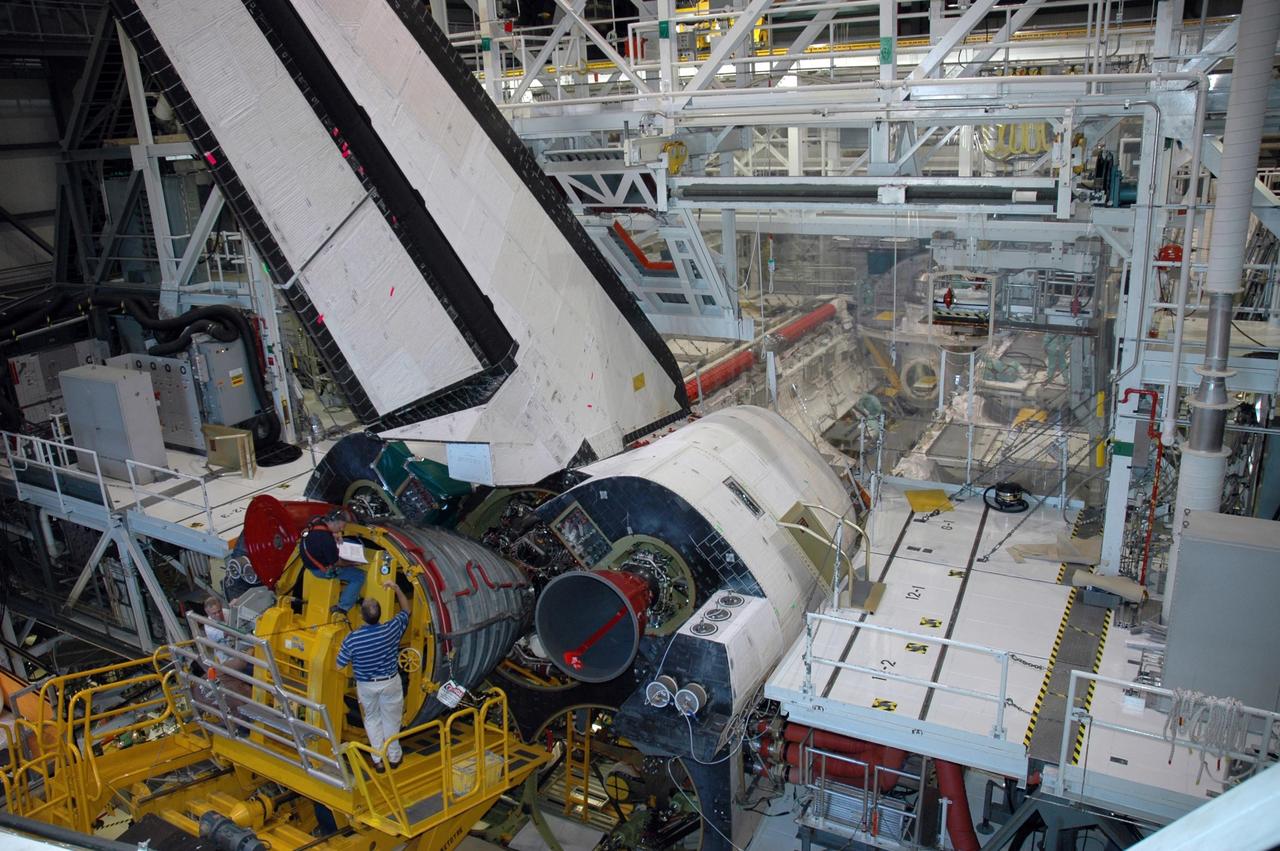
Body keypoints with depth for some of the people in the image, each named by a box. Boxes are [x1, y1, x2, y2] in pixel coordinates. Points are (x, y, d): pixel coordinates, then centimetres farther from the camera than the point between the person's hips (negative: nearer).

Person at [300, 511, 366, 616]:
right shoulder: (326, 539, -34)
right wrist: (352, 563, -5)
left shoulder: (317, 522, -9)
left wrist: (336, 536, 0)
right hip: (322, 570, -9)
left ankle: (353, 597, 28)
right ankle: (342, 609, -5)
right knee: (359, 576, -8)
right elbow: (336, 562, -21)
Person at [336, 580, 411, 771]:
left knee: (372, 718, 22)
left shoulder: (351, 639, -24)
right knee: (391, 719, 19)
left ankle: (378, 759, 27)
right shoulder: (391, 630, -22)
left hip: (365, 685, 0)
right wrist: (397, 588, -2)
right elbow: (406, 610, -2)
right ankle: (394, 757, 34)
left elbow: (340, 666, -10)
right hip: (390, 682, 0)